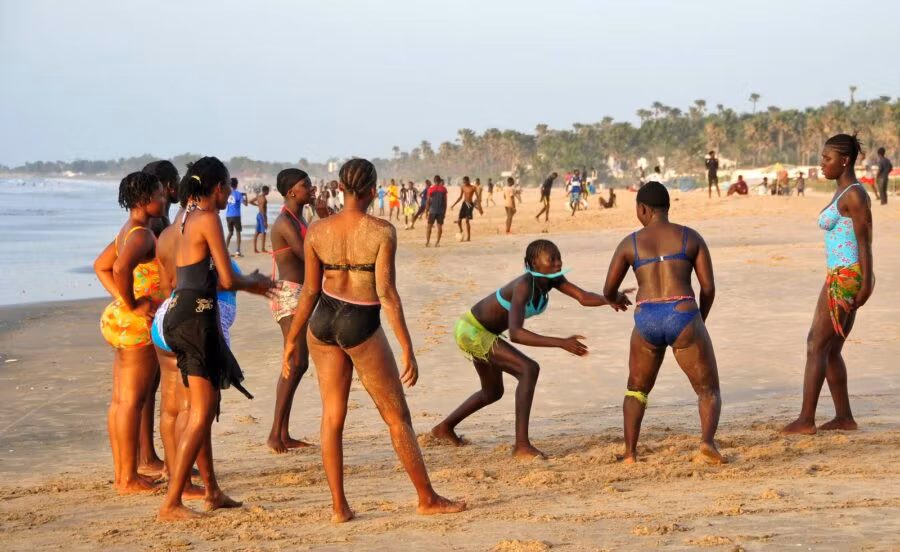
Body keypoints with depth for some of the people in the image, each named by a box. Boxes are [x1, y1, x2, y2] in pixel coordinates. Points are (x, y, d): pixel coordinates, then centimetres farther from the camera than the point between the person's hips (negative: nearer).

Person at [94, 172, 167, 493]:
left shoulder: (129, 232, 13)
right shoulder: (142, 235, -17)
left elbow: (101, 266, 23)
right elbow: (121, 268, -36)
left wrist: (122, 299, 13)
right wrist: (131, 304, -22)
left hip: (120, 320, 10)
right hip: (138, 323, -10)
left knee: (120, 400, 12)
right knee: (132, 400, -5)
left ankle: (121, 474, 20)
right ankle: (129, 479, -1)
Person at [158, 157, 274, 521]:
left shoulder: (186, 219, 16)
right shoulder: (208, 219, -11)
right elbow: (227, 280, -13)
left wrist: (250, 284, 27)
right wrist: (253, 282, 9)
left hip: (179, 312, 10)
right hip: (197, 316, -10)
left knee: (204, 405, 19)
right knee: (202, 412, -7)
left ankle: (212, 491, 28)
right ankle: (171, 504, -10)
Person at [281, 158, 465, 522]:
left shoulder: (317, 231, -2)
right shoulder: (382, 231, -14)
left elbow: (310, 291, 2)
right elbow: (386, 292, -17)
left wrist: (291, 340, 12)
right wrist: (408, 350, -14)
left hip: (323, 322, 4)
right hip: (361, 327, -4)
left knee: (332, 416, 12)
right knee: (397, 417, 8)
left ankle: (339, 506, 12)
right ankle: (428, 499, 17)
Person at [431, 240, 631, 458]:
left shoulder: (551, 278, -10)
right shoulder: (523, 286, -34)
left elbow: (584, 297, -17)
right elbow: (515, 334, -44)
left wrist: (611, 300, -37)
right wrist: (561, 342, -49)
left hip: (482, 333, 10)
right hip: (471, 331, -10)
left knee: (493, 393, 25)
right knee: (529, 369, -23)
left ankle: (444, 428, 45)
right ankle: (522, 445, -24)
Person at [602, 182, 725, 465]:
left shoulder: (630, 243, 11)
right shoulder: (691, 237, 10)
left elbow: (608, 291, 17)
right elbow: (709, 287, 6)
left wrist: (616, 299, 42)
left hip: (647, 322, 1)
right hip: (683, 318, -1)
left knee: (637, 389, 27)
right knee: (709, 391, 12)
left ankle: (630, 453, 14)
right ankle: (708, 441, -17)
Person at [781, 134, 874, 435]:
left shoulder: (855, 194, -14)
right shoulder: (842, 193, 15)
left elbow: (865, 241, -17)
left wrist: (866, 283, -20)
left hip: (846, 278, -10)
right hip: (839, 278, 10)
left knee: (816, 345, -7)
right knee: (831, 350, 11)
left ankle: (806, 419, -6)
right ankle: (844, 416, 15)